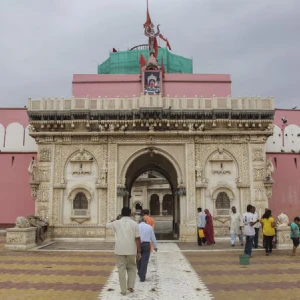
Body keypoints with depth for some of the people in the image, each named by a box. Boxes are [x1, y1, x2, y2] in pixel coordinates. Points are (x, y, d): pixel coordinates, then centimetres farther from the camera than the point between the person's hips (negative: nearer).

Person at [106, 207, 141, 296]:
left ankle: (123, 290, 10)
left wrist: (116, 219, 24)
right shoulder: (134, 224, -6)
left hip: (119, 250, 0)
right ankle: (131, 286, 11)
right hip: (131, 250, 0)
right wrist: (139, 252, -3)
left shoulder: (116, 223, -4)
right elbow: (137, 239, -7)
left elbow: (107, 225, 17)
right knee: (131, 268, 20)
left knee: (121, 269, 8)